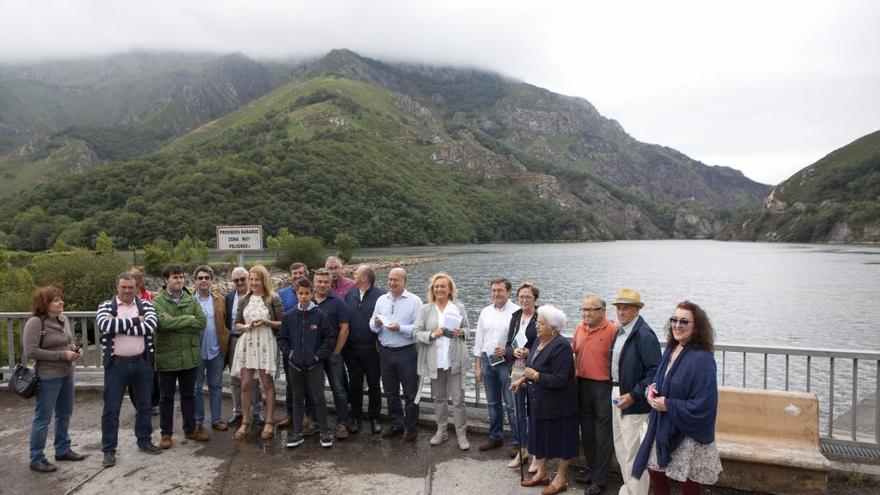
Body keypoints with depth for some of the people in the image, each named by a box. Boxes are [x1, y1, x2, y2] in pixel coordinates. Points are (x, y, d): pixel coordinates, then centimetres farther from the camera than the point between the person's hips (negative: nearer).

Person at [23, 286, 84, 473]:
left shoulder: (63, 319, 5)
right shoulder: (35, 322, -17)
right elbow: (30, 352, -21)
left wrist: (74, 350, -2)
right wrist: (62, 355, -21)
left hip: (67, 373, 8)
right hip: (48, 377, -8)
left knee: (64, 414, 18)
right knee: (43, 418, 4)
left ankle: (63, 450, 34)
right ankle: (37, 459, 17)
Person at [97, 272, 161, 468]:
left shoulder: (146, 305, 3)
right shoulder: (106, 306, 0)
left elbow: (150, 326, -16)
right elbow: (106, 325, -21)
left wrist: (119, 325, -18)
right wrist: (135, 321, -16)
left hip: (142, 362, 2)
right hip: (116, 364, -2)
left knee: (144, 405, 13)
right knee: (111, 408, 4)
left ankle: (144, 441, 29)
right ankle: (108, 450, 15)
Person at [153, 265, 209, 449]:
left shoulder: (191, 299, 5)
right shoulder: (158, 301, -6)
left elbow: (201, 322, -6)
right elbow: (163, 322, -24)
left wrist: (175, 323, -14)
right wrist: (188, 319, -16)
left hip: (189, 355, 4)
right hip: (167, 356, -3)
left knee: (189, 394, 15)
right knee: (166, 397, 9)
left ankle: (190, 429, 28)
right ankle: (166, 433, 21)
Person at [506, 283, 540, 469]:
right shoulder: (515, 317, 9)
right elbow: (508, 344, 11)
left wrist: (529, 353, -20)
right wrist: (514, 351, -10)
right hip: (517, 370, 6)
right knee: (520, 411, 15)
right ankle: (522, 450, 30)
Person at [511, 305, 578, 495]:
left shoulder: (561, 346, -23)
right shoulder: (538, 341, 4)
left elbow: (559, 379, -26)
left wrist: (535, 376, -19)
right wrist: (522, 379, 4)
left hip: (558, 404, -8)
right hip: (539, 401, 9)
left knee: (560, 440, 7)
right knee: (540, 436, 17)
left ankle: (560, 479, 21)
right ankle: (541, 474, 32)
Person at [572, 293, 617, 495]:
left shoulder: (612, 330, -15)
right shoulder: (579, 328, 6)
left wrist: (615, 386, -17)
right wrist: (574, 373, 13)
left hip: (603, 387, -7)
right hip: (582, 384, 7)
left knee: (602, 433, 4)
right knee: (587, 429, 17)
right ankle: (592, 469, 33)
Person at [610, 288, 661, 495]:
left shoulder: (644, 334, -17)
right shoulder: (618, 333, 10)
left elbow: (654, 372, -21)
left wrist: (633, 395, -21)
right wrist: (614, 390, 9)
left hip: (635, 402, -9)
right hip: (617, 396, 9)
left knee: (633, 453, -2)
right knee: (620, 449, 19)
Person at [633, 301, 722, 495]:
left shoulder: (702, 359, -19)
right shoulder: (670, 350, 5)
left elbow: (704, 406, -22)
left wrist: (668, 405, -19)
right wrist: (652, 390, -3)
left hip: (689, 435, -7)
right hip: (662, 430, 7)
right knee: (656, 474, 14)